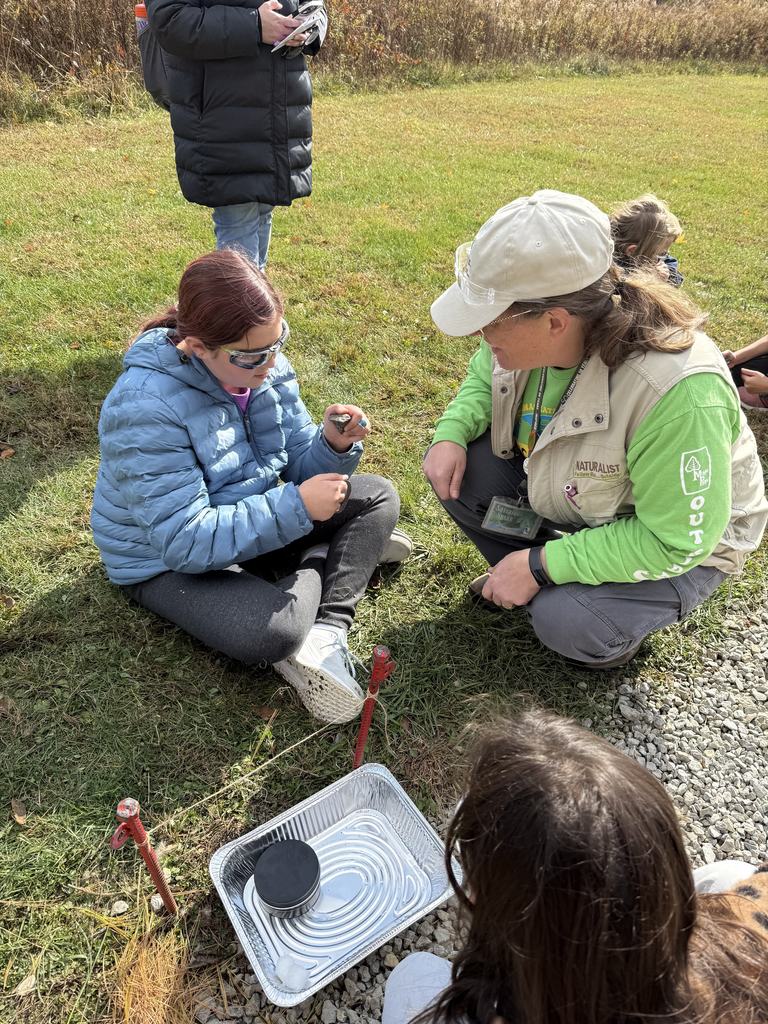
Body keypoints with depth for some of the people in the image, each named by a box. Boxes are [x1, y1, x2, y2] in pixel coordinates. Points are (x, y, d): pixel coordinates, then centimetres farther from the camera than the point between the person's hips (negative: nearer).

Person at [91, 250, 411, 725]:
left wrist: (334, 444, -23)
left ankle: (327, 631, -16)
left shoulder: (264, 366, -9)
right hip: (167, 560, -7)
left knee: (379, 497, -3)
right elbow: (184, 541, -31)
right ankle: (327, 556, -2)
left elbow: (297, 461, 0)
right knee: (273, 631, -34)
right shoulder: (145, 408, -29)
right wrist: (295, 508, -33)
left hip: (254, 515, 7)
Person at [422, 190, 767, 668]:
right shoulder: (526, 331, -20)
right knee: (458, 468, -12)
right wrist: (451, 432, -17)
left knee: (567, 624, -28)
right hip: (571, 492, 6)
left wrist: (541, 565, -29)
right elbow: (483, 378, 4)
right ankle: (520, 578, 9)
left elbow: (677, 540, -31)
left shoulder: (678, 394, -40)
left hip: (676, 542, -5)